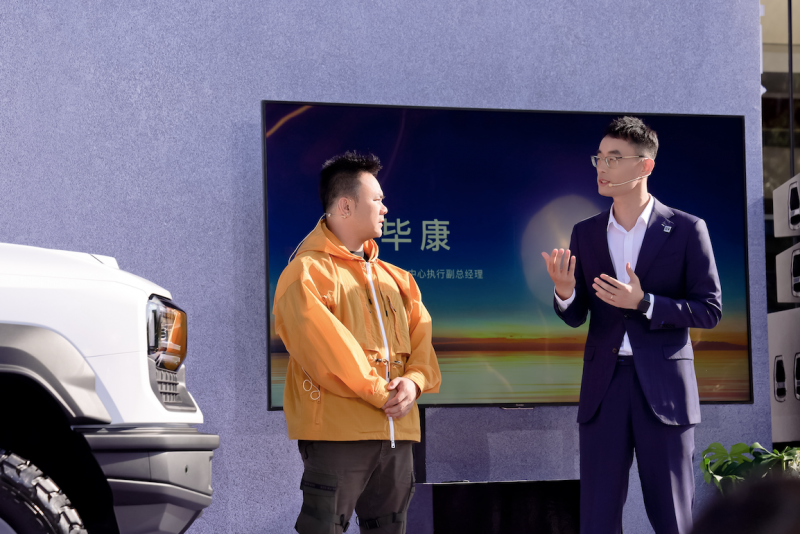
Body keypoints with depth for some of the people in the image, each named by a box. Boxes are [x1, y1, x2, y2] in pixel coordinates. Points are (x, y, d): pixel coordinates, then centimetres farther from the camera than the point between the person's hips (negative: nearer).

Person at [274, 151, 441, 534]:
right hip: (336, 431, -8)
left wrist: (413, 382, -9)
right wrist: (377, 391, -15)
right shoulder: (308, 272, -5)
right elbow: (324, 344, -16)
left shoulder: (395, 279, 20)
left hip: (397, 430, 8)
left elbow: (420, 338, 12)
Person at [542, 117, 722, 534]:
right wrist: (565, 293, -12)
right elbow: (576, 316, 11)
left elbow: (710, 310, -4)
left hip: (663, 386, -3)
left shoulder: (686, 230, -1)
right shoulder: (585, 234, 9)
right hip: (603, 386, 3)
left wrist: (643, 303, -17)